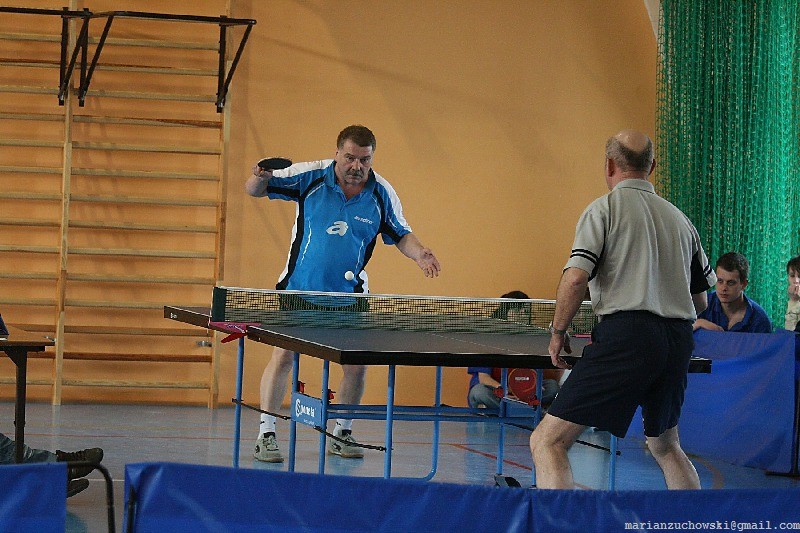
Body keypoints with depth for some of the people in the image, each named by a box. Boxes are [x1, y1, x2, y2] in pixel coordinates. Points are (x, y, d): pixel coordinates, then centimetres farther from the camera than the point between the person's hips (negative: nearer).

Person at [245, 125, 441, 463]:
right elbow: (255, 190, -5)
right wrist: (259, 178, -29)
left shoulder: (382, 194, -4)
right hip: (300, 289, -2)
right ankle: (266, 435, 1)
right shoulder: (310, 176, -10)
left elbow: (401, 234, 7)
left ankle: (341, 434, 19)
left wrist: (419, 254, -14)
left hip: (350, 295, 2)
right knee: (282, 357, -7)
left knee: (356, 366, 0)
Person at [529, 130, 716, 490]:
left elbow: (575, 279, -11)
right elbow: (701, 301, 23)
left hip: (625, 336, -7)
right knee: (664, 445, 28)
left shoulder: (605, 208, 2)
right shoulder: (680, 219, 19)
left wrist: (558, 331, 3)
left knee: (548, 441, -8)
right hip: (678, 342, 7)